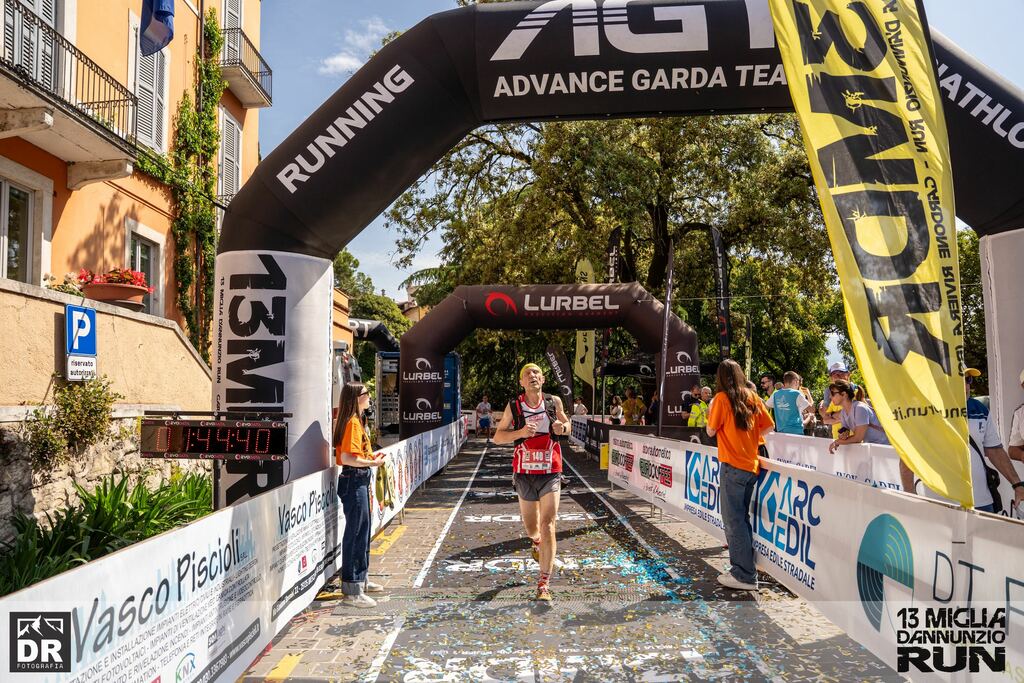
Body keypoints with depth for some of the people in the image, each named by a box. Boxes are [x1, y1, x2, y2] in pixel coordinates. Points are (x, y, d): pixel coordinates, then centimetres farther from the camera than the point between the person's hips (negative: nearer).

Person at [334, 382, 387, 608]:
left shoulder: (355, 420, 14)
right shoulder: (352, 422, -17)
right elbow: (346, 458, -25)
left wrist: (370, 456, 8)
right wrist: (372, 463, -16)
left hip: (359, 480, 11)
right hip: (354, 480, -11)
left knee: (362, 531, 19)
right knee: (355, 533, -5)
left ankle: (361, 579, 32)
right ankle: (352, 591, 2)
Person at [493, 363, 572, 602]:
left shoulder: (554, 402, 2)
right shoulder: (514, 407, -1)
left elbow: (567, 424, 19)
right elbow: (497, 436, 1)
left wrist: (562, 427, -6)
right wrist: (520, 432, -17)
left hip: (551, 474, -1)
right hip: (524, 474, 1)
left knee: (548, 527, -10)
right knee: (531, 528, 15)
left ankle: (544, 584, -5)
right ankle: (536, 541, 53)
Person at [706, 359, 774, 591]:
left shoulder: (722, 398, -9)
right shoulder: (752, 396, 6)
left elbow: (711, 431, -4)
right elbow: (768, 426, 9)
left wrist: (710, 410, 12)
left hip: (733, 465, -7)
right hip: (751, 464, 7)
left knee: (733, 518, -2)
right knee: (741, 517, 17)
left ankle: (744, 575, -1)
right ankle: (743, 567, 24)